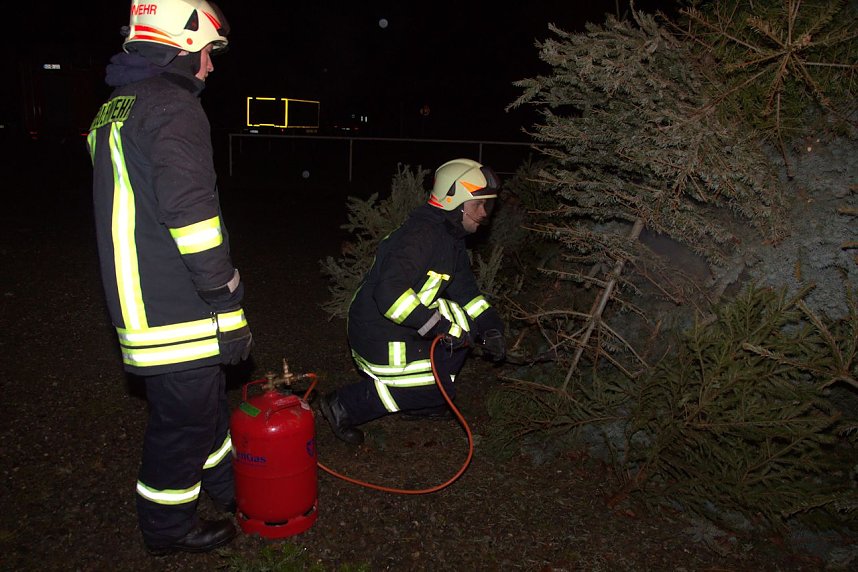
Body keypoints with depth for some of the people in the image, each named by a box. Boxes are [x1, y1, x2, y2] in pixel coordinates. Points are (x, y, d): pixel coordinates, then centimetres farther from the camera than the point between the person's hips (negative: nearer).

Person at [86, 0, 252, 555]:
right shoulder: (174, 107, -16)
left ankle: (227, 486, 42)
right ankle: (169, 526, 26)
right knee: (185, 418, 7)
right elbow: (191, 216, -24)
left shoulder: (114, 110, 16)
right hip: (177, 314, -10)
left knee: (207, 399, 23)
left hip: (140, 301, 10)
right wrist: (230, 306, -17)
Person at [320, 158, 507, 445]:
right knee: (434, 388, -5)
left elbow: (465, 289, 14)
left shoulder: (451, 238, 8)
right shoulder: (421, 234, -25)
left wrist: (490, 328, 2)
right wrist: (441, 325, -32)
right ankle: (343, 406, 4)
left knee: (465, 322, 11)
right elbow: (390, 294, -35)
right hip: (379, 333, -10)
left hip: (403, 324, 10)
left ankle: (425, 402, 23)